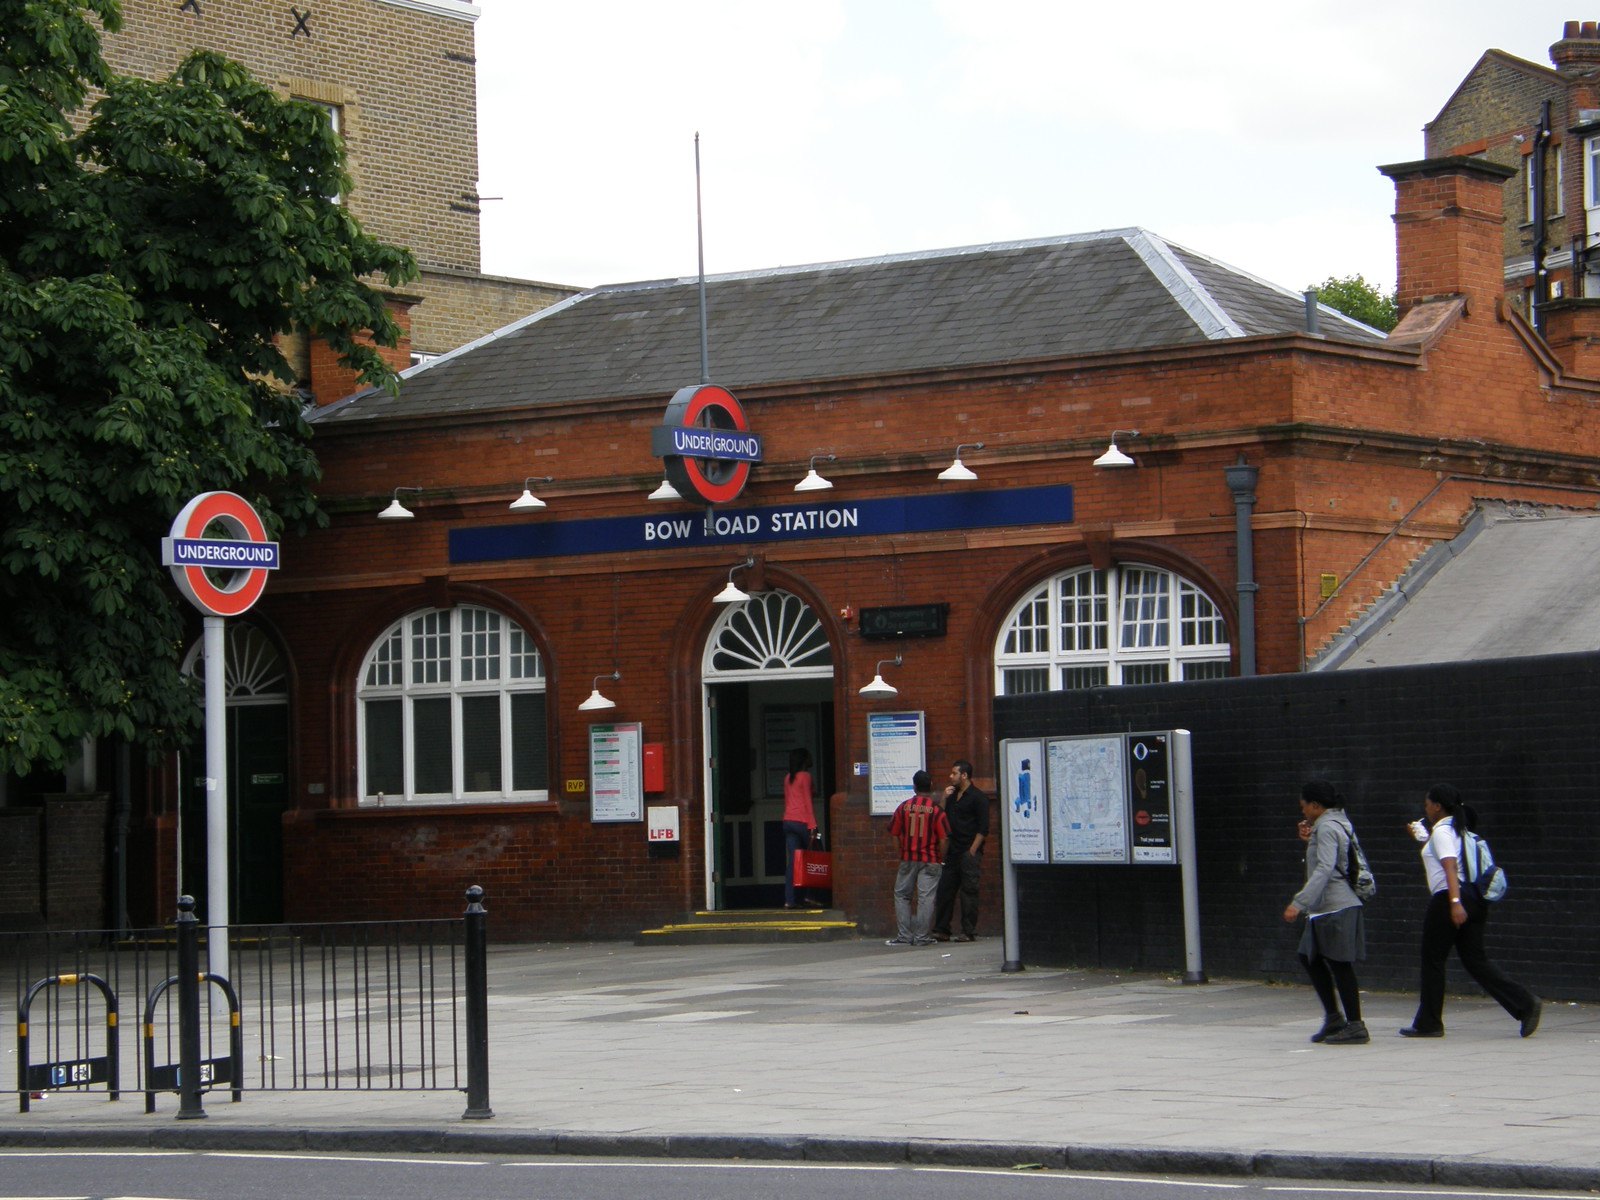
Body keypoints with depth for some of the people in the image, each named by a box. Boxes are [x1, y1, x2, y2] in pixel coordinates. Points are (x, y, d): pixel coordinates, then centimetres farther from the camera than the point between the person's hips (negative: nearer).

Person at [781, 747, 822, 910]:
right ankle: (809, 896, 2)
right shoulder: (805, 776, -4)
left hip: (788, 821, 6)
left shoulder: (788, 778, 16)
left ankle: (789, 900, -6)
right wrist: (812, 825, -10)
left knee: (791, 861, 1)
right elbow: (807, 802, -9)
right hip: (802, 821, -6)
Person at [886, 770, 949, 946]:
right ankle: (922, 936, -2)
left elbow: (893, 833, 7)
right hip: (930, 860, -2)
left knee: (902, 895, 11)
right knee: (926, 897, 0)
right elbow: (944, 838, -11)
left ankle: (904, 936, 6)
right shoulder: (936, 809, -7)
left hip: (907, 858, 2)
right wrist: (941, 858, 2)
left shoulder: (904, 807, 0)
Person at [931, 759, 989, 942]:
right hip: (952, 851, 7)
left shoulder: (978, 798, -5)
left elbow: (983, 829, -9)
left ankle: (968, 932, -2)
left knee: (968, 891, -5)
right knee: (944, 890, 5)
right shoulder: (953, 796, 18)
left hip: (968, 852, -7)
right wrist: (944, 799, 5)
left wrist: (972, 851, -14)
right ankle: (941, 930, 10)